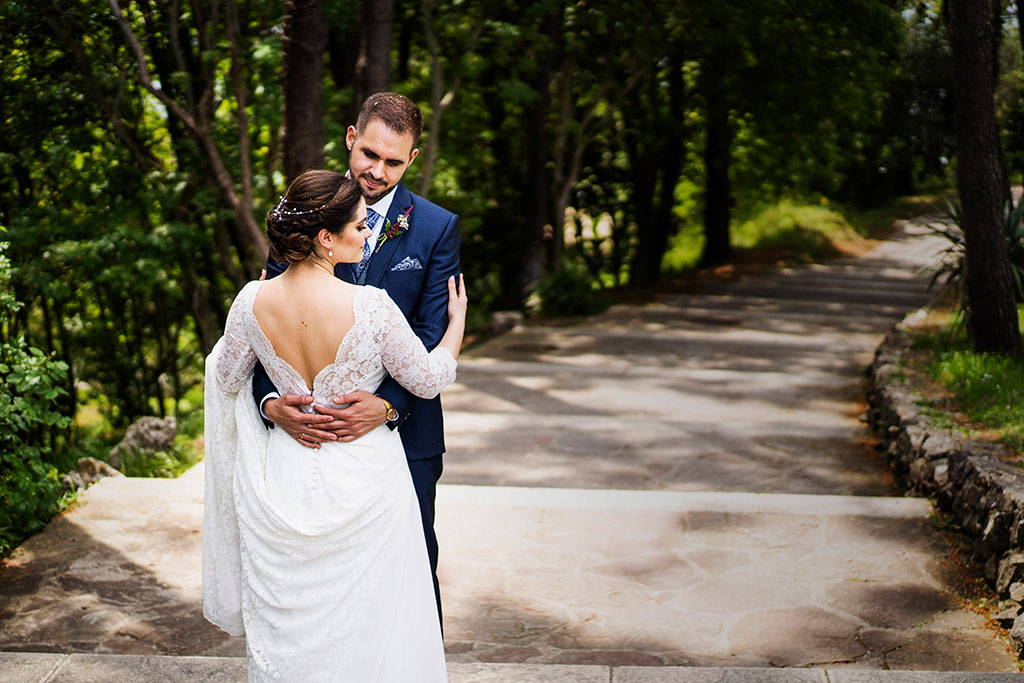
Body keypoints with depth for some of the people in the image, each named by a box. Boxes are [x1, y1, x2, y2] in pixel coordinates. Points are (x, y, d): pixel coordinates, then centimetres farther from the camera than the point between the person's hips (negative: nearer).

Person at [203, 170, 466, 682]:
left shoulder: (254, 302, -11)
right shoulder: (370, 306, -22)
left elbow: (227, 378, 6)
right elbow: (427, 379, -8)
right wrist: (457, 320, 9)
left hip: (283, 481, 4)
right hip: (362, 482, -3)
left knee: (285, 627, 20)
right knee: (363, 624, 15)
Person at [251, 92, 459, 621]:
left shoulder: (437, 229, -3)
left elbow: (431, 336, -10)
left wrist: (387, 404, -27)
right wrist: (271, 400, -22)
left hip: (402, 432, -1)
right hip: (312, 432, 1)